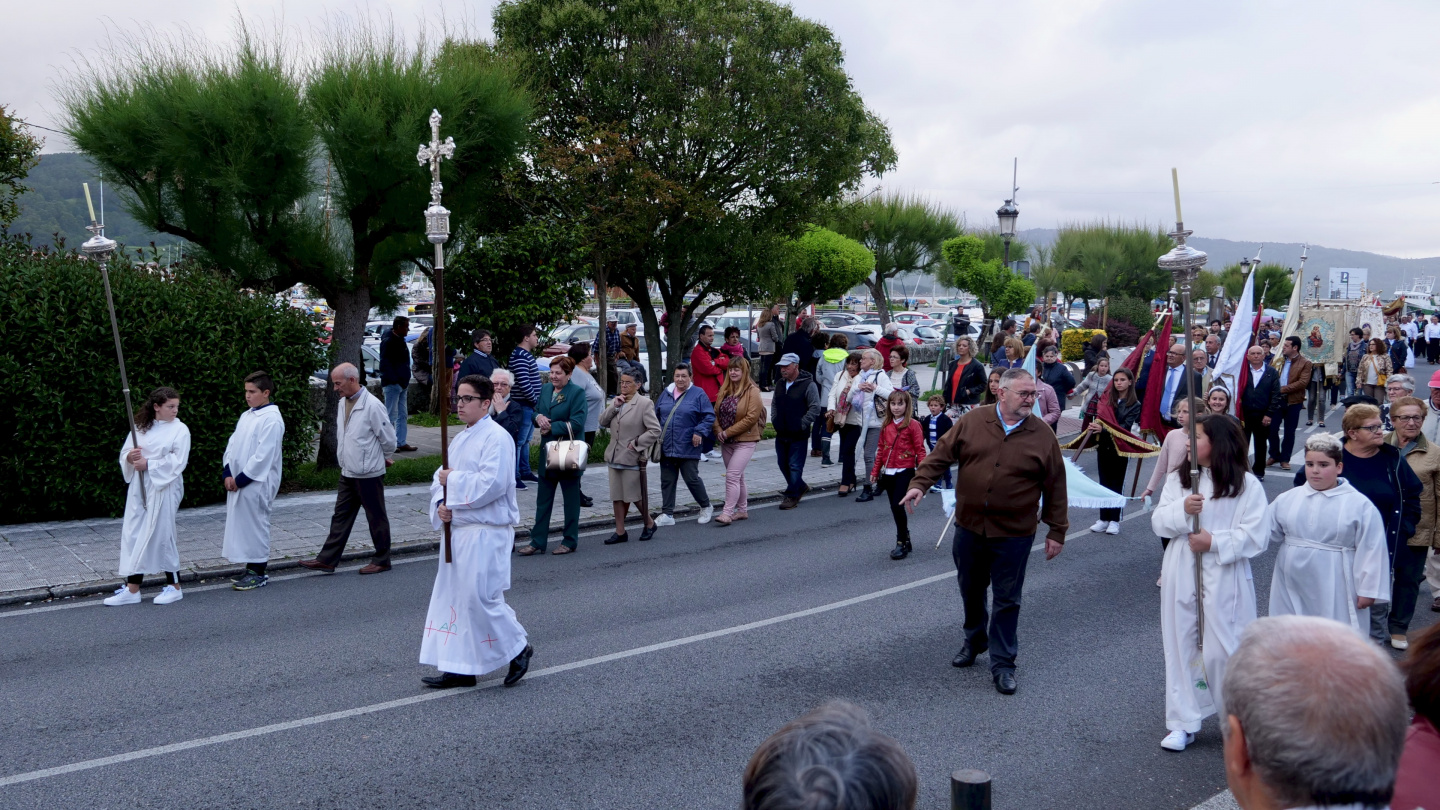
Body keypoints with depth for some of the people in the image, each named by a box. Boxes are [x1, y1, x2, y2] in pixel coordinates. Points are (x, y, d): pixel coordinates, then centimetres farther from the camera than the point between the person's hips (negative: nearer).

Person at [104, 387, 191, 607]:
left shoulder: (180, 430, -4)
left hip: (164, 489, -5)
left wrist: (149, 464, -15)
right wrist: (131, 457, -12)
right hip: (139, 487, 5)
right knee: (134, 534, 5)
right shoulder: (141, 428, 10)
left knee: (161, 534, -2)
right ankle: (132, 588, 11)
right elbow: (124, 454, 10)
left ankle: (174, 586, 12)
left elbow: (177, 462, -13)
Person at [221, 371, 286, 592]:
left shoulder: (272, 419, -13)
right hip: (237, 482, 8)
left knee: (255, 524, -2)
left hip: (256, 483, -8)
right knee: (241, 523, 11)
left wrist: (241, 479, -15)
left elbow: (263, 455, -18)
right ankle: (252, 570, 21)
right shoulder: (246, 416, 13)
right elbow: (232, 444, 12)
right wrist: (228, 474, -1)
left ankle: (258, 573, 8)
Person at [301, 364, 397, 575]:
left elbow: (388, 437, -13)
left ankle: (382, 561, 17)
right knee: (340, 517, 11)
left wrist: (384, 458, 4)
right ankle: (327, 559, 16)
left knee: (376, 518, 5)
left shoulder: (372, 405, -19)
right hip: (348, 473, 8)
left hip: (369, 474, -8)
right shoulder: (342, 403, 7)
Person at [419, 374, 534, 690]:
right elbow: (441, 478, 18)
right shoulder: (460, 439, 15)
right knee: (453, 597, 10)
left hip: (486, 531, -9)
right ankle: (459, 668, 18)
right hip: (458, 530, 9)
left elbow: (492, 484, -24)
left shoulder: (496, 438, -14)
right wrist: (440, 504, -2)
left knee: (480, 597, -9)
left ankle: (518, 648, 12)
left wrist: (453, 480, -13)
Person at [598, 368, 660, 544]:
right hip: (615, 456, 7)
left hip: (633, 458, -6)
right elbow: (603, 422, 4)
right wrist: (614, 406, -8)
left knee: (635, 495, 2)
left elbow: (655, 431, -13)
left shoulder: (645, 403, -9)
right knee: (617, 496, 9)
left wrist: (636, 443, -15)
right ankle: (620, 532, 16)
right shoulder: (615, 401, 13)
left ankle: (649, 524, 24)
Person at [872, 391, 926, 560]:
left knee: (897, 506, -14)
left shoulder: (913, 425, -6)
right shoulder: (886, 425, 10)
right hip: (888, 473, 6)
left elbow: (920, 450, -8)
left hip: (905, 471, -6)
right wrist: (875, 471, 14)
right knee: (895, 508, 10)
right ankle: (905, 540, 24)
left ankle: (902, 543, -2)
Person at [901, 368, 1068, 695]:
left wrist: (1057, 531, 0)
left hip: (1013, 533, -2)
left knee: (1007, 600, 5)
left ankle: (1002, 663, 17)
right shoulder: (972, 422, -4)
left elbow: (1055, 486, -1)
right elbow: (941, 454, 1)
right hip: (969, 525, 2)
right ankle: (974, 640, 42)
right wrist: (919, 484, -12)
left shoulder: (1043, 436, -6)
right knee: (971, 591, 19)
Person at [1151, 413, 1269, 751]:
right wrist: (1182, 510, -17)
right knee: (1181, 647, 9)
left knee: (1223, 650, -1)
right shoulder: (1177, 478, 7)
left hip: (1224, 579, -4)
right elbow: (1158, 522, 1)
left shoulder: (1247, 485, -6)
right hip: (1180, 576, 4)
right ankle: (1183, 723, 19)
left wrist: (1214, 542, -19)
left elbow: (1255, 536, -11)